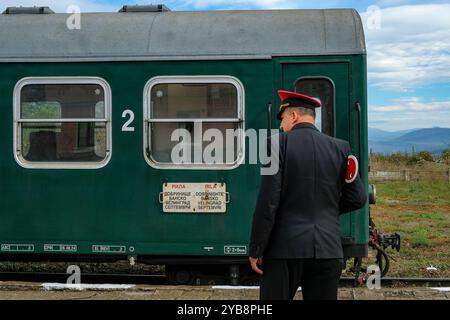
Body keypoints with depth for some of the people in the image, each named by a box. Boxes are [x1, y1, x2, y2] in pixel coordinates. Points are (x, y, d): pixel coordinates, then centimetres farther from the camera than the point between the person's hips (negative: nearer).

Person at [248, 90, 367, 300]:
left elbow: (268, 202, -10)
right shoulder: (340, 148, 6)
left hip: (285, 249, -3)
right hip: (328, 251, 4)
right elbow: (357, 199, 6)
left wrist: (256, 249, -5)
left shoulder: (279, 143, -5)